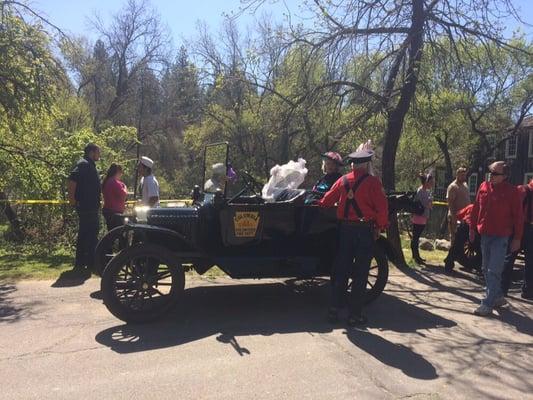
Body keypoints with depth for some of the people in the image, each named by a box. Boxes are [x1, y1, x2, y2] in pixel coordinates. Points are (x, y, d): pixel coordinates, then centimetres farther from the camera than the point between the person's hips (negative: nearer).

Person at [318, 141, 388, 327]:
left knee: (341, 269, 12)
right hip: (365, 229, -4)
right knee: (360, 273, 5)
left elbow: (326, 201, 11)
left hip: (345, 228, 4)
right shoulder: (373, 182, -9)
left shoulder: (343, 180, 3)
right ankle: (355, 314, 10)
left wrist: (318, 204, 31)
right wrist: (380, 226, 1)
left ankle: (334, 309, 17)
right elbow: (382, 208, -13)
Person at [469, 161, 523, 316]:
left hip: (501, 237, -6)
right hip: (484, 235, 6)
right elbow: (476, 209, 12)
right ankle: (498, 297, 30)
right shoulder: (483, 187, 6)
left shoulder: (512, 191, -8)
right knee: (486, 269, 14)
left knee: (493, 271, -8)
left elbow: (518, 216, -6)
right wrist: (472, 228, 13)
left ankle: (487, 304, -4)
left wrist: (517, 238, -6)